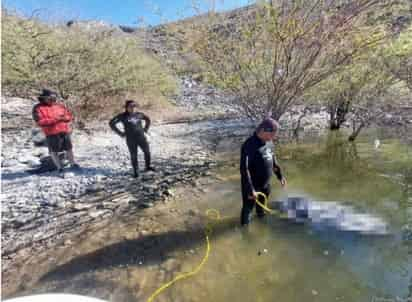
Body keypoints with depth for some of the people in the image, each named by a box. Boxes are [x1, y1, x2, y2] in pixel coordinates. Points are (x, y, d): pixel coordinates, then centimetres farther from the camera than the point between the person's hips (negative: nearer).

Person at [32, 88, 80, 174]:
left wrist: (64, 118, -10)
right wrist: (54, 120, -19)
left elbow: (69, 115, 13)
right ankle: (59, 167, 15)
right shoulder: (38, 108, -3)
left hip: (65, 131, 4)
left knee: (69, 148, 12)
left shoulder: (60, 105, 10)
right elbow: (40, 122, -13)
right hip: (51, 133, -4)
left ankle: (73, 164, 28)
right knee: (53, 151, 2)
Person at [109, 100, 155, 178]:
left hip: (141, 137, 3)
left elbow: (148, 119, 23)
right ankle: (135, 171, 15)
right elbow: (111, 123, -2)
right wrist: (120, 133, -5)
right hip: (131, 139, -3)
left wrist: (146, 129, 13)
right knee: (133, 156, 1)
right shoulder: (122, 116, -3)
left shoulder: (139, 114, 6)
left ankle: (148, 167, 23)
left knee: (147, 152, 2)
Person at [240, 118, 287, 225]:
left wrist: (280, 175, 15)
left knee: (262, 203, 30)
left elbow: (272, 160, 14)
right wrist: (250, 189, -30)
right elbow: (244, 169, -31)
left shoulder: (266, 143, -2)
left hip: (265, 184, 8)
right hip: (252, 186, -8)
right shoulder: (249, 145, -28)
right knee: (248, 208, 11)